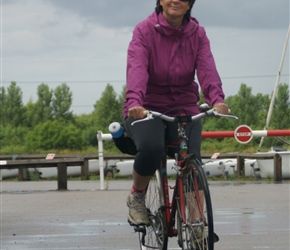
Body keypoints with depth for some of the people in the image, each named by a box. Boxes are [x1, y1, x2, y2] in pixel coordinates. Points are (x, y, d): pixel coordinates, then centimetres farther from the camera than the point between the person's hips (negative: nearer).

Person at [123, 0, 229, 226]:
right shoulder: (145, 31, -8)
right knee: (151, 148, -34)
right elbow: (137, 69, -25)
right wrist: (135, 103, -45)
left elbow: (207, 69, -16)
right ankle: (137, 197, -2)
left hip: (184, 108, 3)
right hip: (147, 110, -3)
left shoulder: (197, 34, 1)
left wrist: (217, 100, -37)